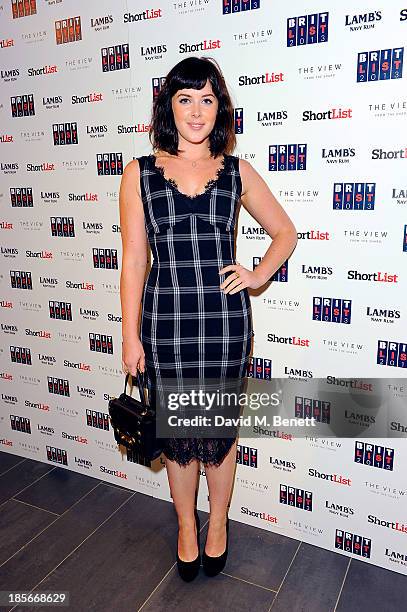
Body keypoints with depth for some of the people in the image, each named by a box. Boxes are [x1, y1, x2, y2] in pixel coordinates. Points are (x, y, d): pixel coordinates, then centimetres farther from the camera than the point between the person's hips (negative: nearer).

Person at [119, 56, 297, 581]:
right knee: (177, 430, 13)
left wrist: (258, 275, -1)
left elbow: (286, 232, 15)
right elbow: (133, 261, 1)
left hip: (225, 318, 1)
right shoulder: (140, 173, 2)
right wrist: (130, 337, -1)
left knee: (221, 428, 14)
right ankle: (186, 528, 39)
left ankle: (217, 524, 40)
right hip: (166, 319, 0)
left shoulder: (237, 172, 5)